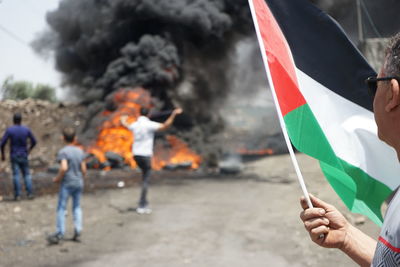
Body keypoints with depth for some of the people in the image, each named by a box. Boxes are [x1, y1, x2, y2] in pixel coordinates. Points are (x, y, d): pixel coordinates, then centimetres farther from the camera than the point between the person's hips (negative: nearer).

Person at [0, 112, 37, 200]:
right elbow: (34, 142, 5)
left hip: (14, 156, -2)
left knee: (16, 175, -1)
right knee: (27, 174, 9)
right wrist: (29, 150, 23)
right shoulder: (26, 129, -3)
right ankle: (30, 193, -1)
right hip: (24, 156, 2)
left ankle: (17, 195, -4)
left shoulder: (9, 130, -10)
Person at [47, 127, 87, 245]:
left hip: (67, 183, -5)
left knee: (61, 208, 0)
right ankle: (77, 232, 12)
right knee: (77, 207, 14)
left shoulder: (63, 152, -11)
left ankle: (60, 234, -2)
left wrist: (57, 178, -8)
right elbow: (84, 169, 4)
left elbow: (64, 168, -23)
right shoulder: (80, 151, 5)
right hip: (78, 183, 5)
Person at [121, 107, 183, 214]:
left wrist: (123, 120, 55)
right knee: (145, 180, -1)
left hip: (136, 154, 7)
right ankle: (141, 206, -5)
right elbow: (165, 126, -26)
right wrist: (174, 114, -26)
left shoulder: (134, 125, 6)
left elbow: (125, 125, 31)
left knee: (145, 175, 25)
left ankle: (144, 202, 22)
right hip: (145, 155, -7)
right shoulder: (149, 124, -14)